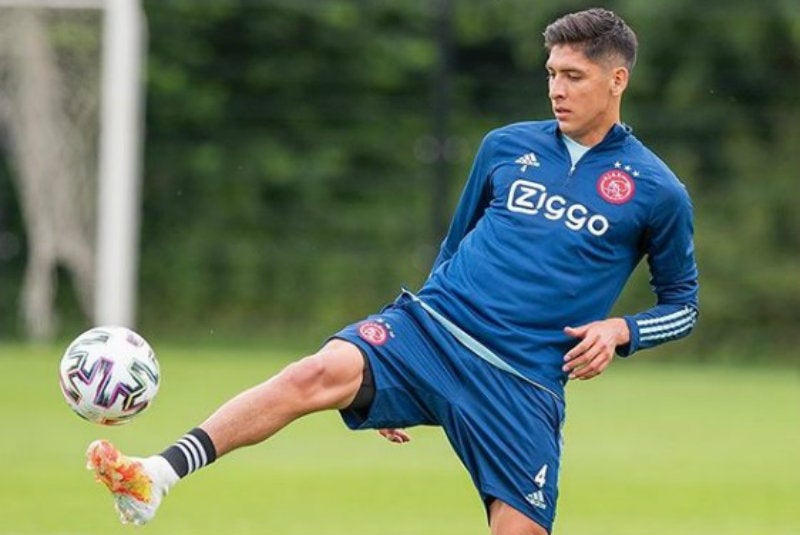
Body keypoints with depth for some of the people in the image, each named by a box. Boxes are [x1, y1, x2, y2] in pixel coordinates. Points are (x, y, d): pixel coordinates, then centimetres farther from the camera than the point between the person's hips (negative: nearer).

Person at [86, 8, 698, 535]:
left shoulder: (655, 192, 3)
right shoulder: (506, 147, 13)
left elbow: (683, 302, 14)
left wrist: (619, 330, -6)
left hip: (523, 384, -1)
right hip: (430, 325, 1)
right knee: (322, 372, -27)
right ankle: (156, 476, -41)